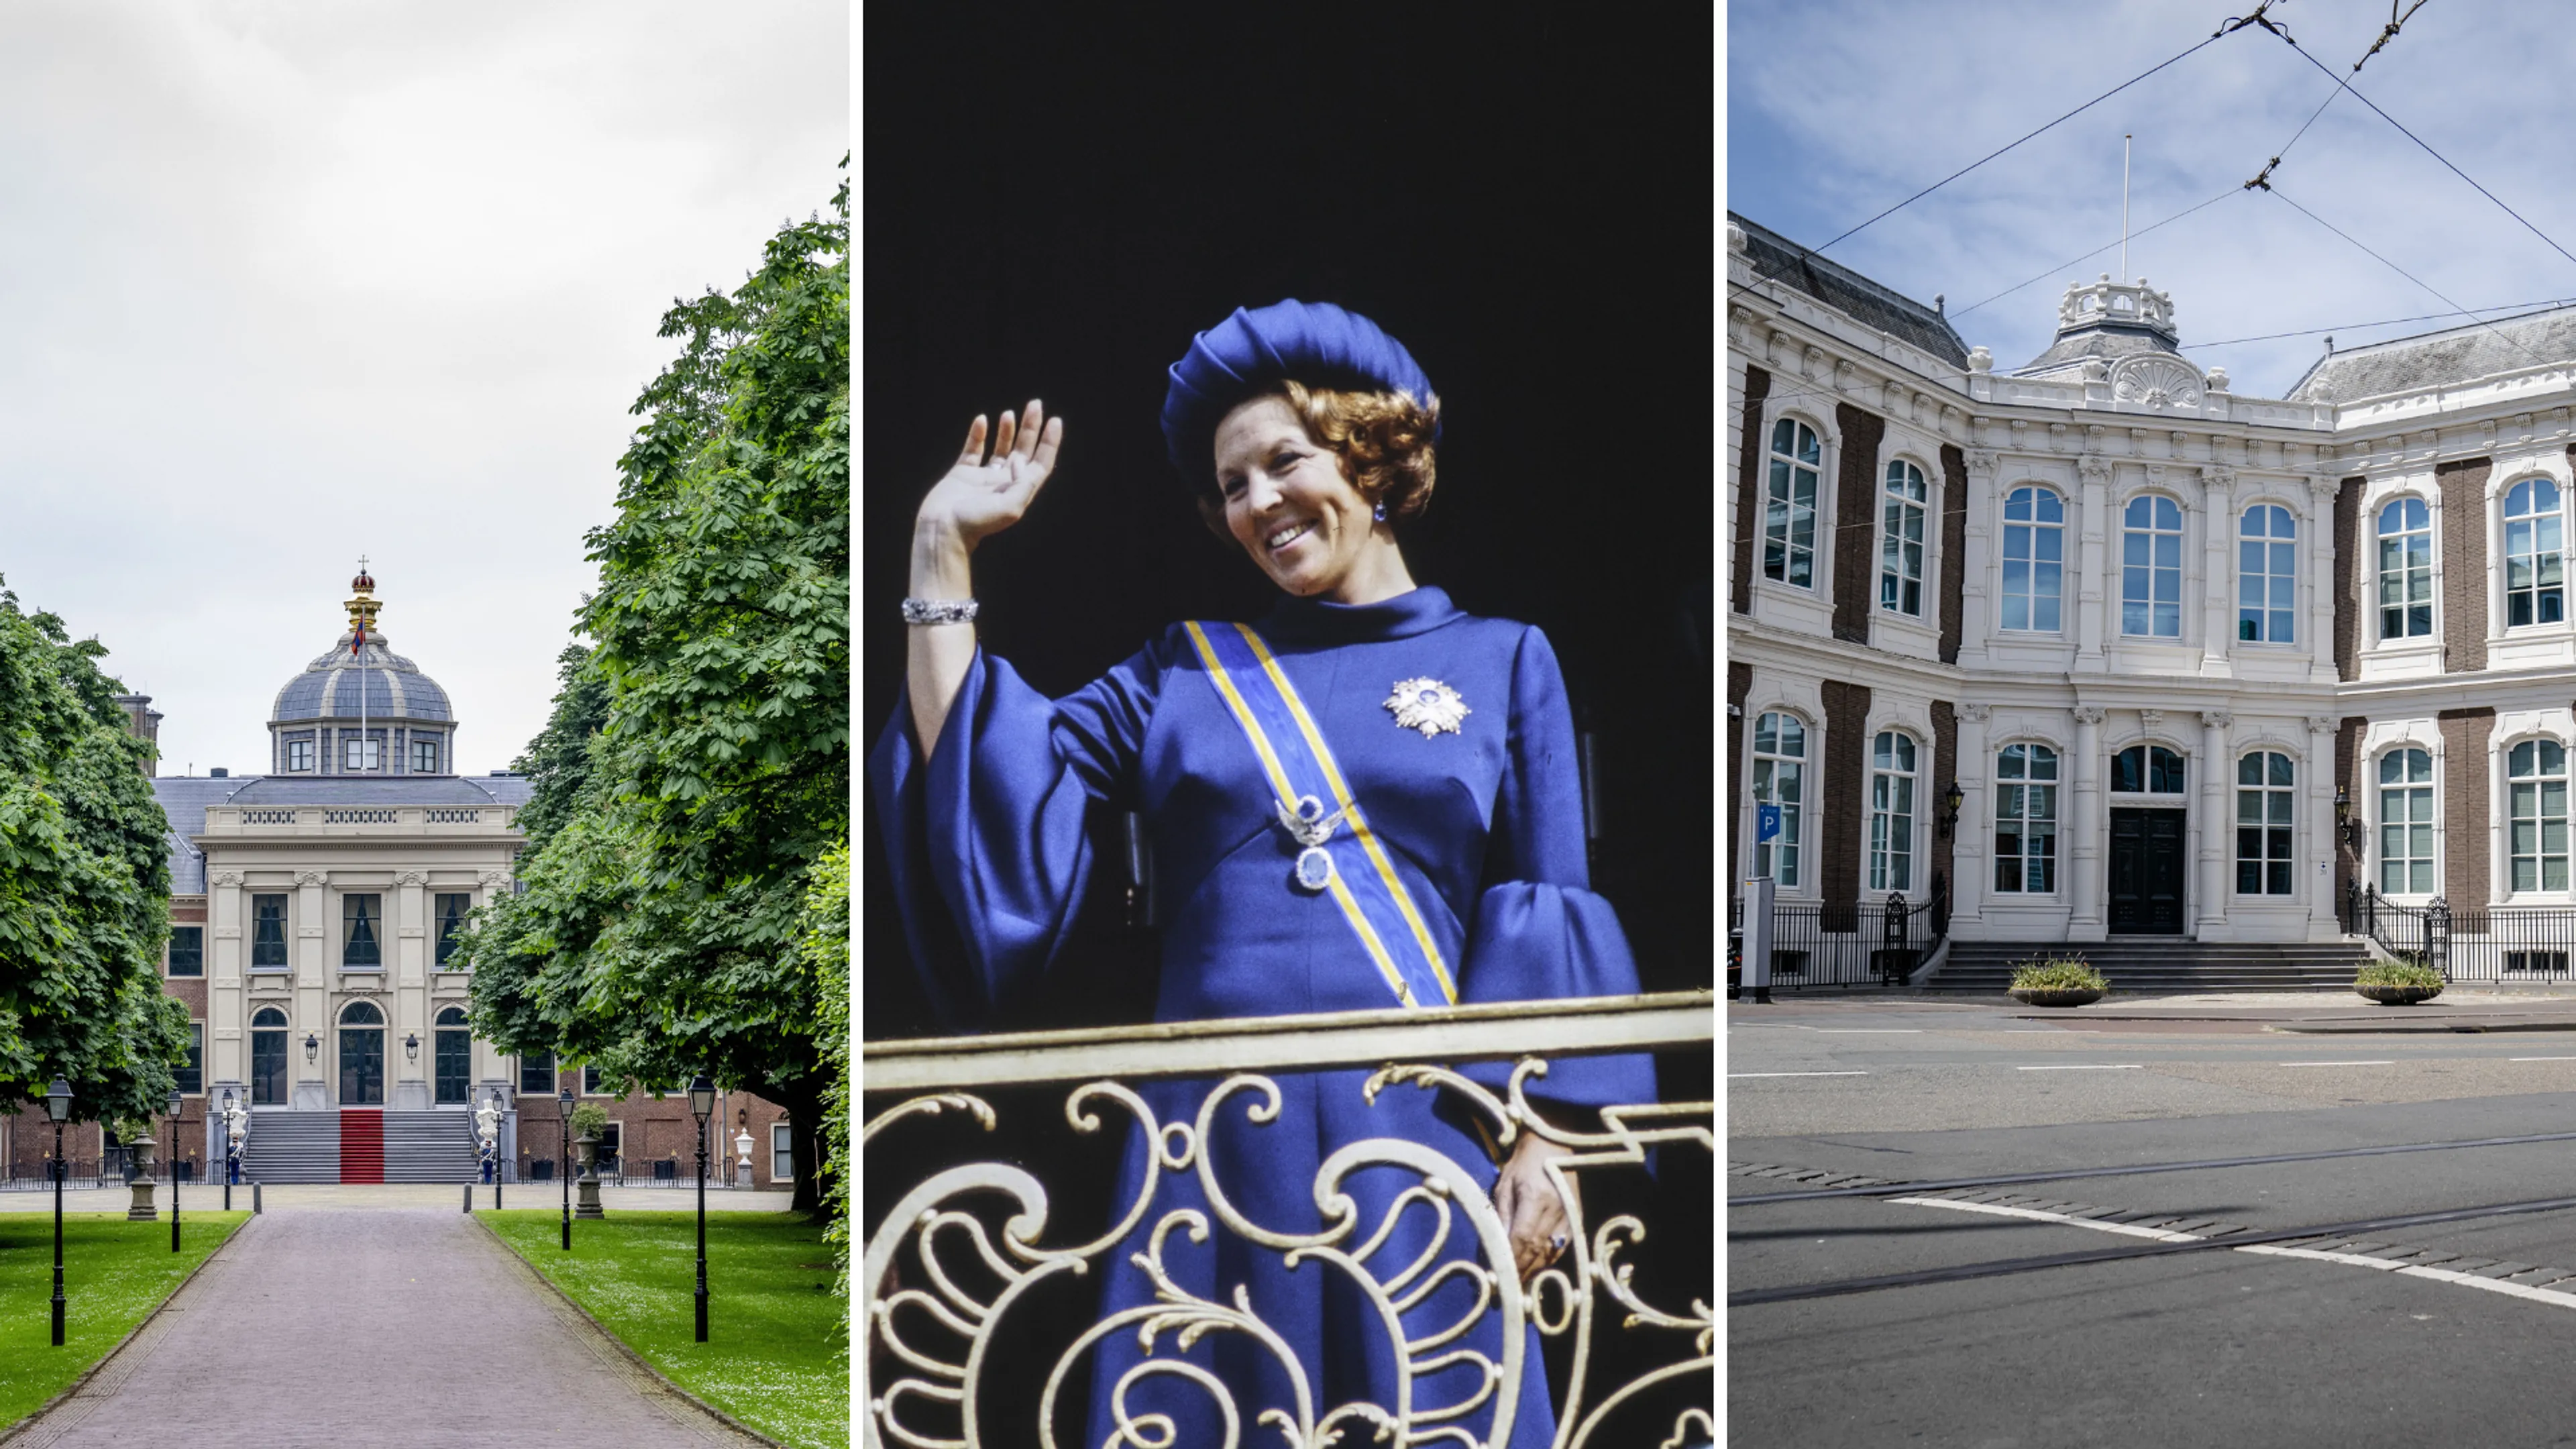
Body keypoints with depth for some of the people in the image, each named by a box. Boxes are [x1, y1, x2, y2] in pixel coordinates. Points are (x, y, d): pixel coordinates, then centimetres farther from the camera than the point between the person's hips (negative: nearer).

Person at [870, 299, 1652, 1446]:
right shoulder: (1183, 672, 13)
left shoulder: (1503, 662, 9)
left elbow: (1550, 922, 4)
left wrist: (1542, 1144, -5)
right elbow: (986, 790, 3)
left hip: (1419, 1130, -1)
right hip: (1216, 1127, 2)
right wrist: (943, 549, 3)